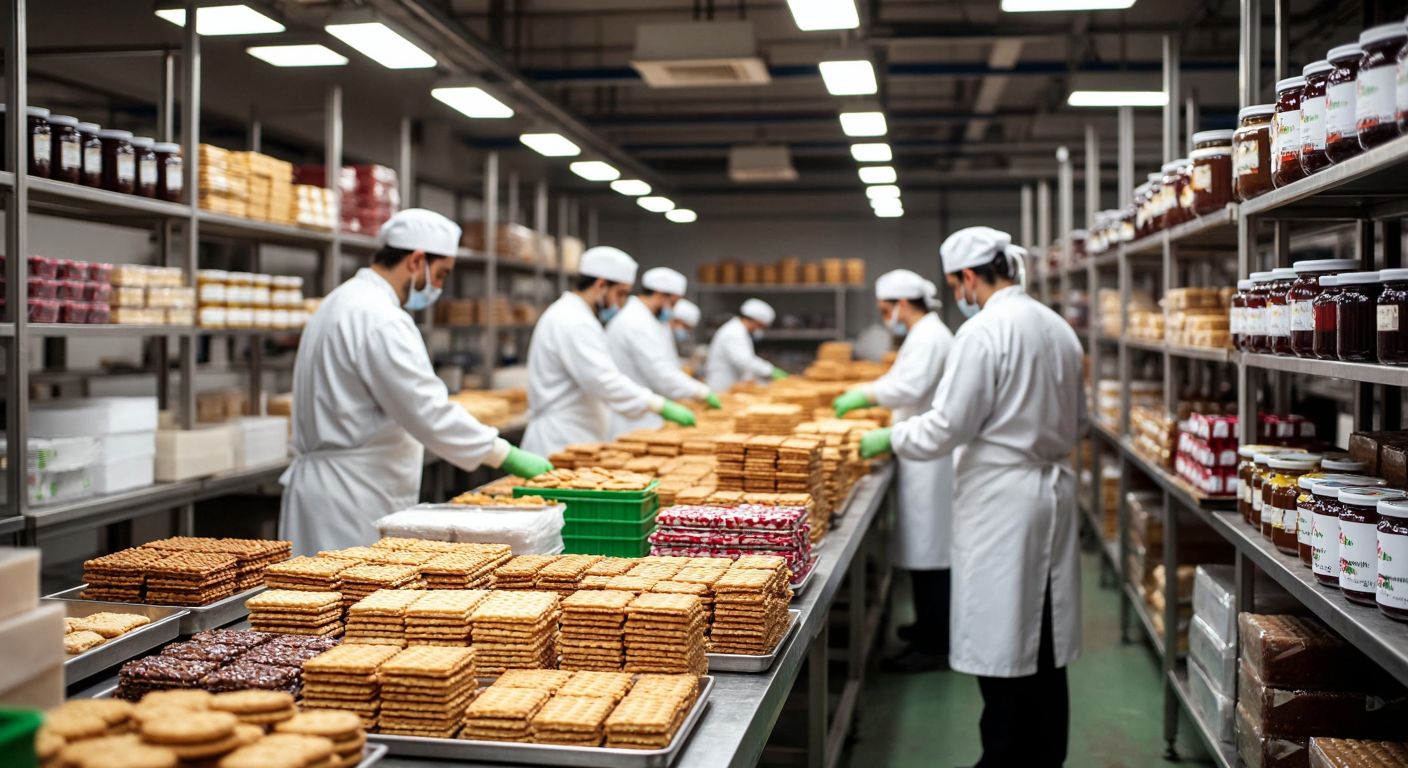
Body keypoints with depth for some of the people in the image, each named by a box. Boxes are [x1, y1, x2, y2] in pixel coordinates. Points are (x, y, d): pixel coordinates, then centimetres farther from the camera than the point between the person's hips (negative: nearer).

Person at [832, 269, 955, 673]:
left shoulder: (929, 337, -15)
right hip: (924, 456, 11)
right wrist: (862, 393, 12)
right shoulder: (925, 334, 19)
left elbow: (907, 388, -26)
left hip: (928, 458, -11)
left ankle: (934, 647, -2)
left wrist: (864, 395, -15)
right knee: (925, 547, 17)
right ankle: (929, 627, 28)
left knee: (927, 549, -7)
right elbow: (903, 382, 22)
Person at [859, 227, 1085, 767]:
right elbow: (1076, 423, 18)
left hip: (1001, 499, -8)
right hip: (1054, 490, 8)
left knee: (1000, 643, 1)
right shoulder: (1057, 328, 9)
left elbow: (946, 427, -16)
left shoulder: (983, 331, -16)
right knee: (1046, 641, 14)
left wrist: (889, 439, -1)